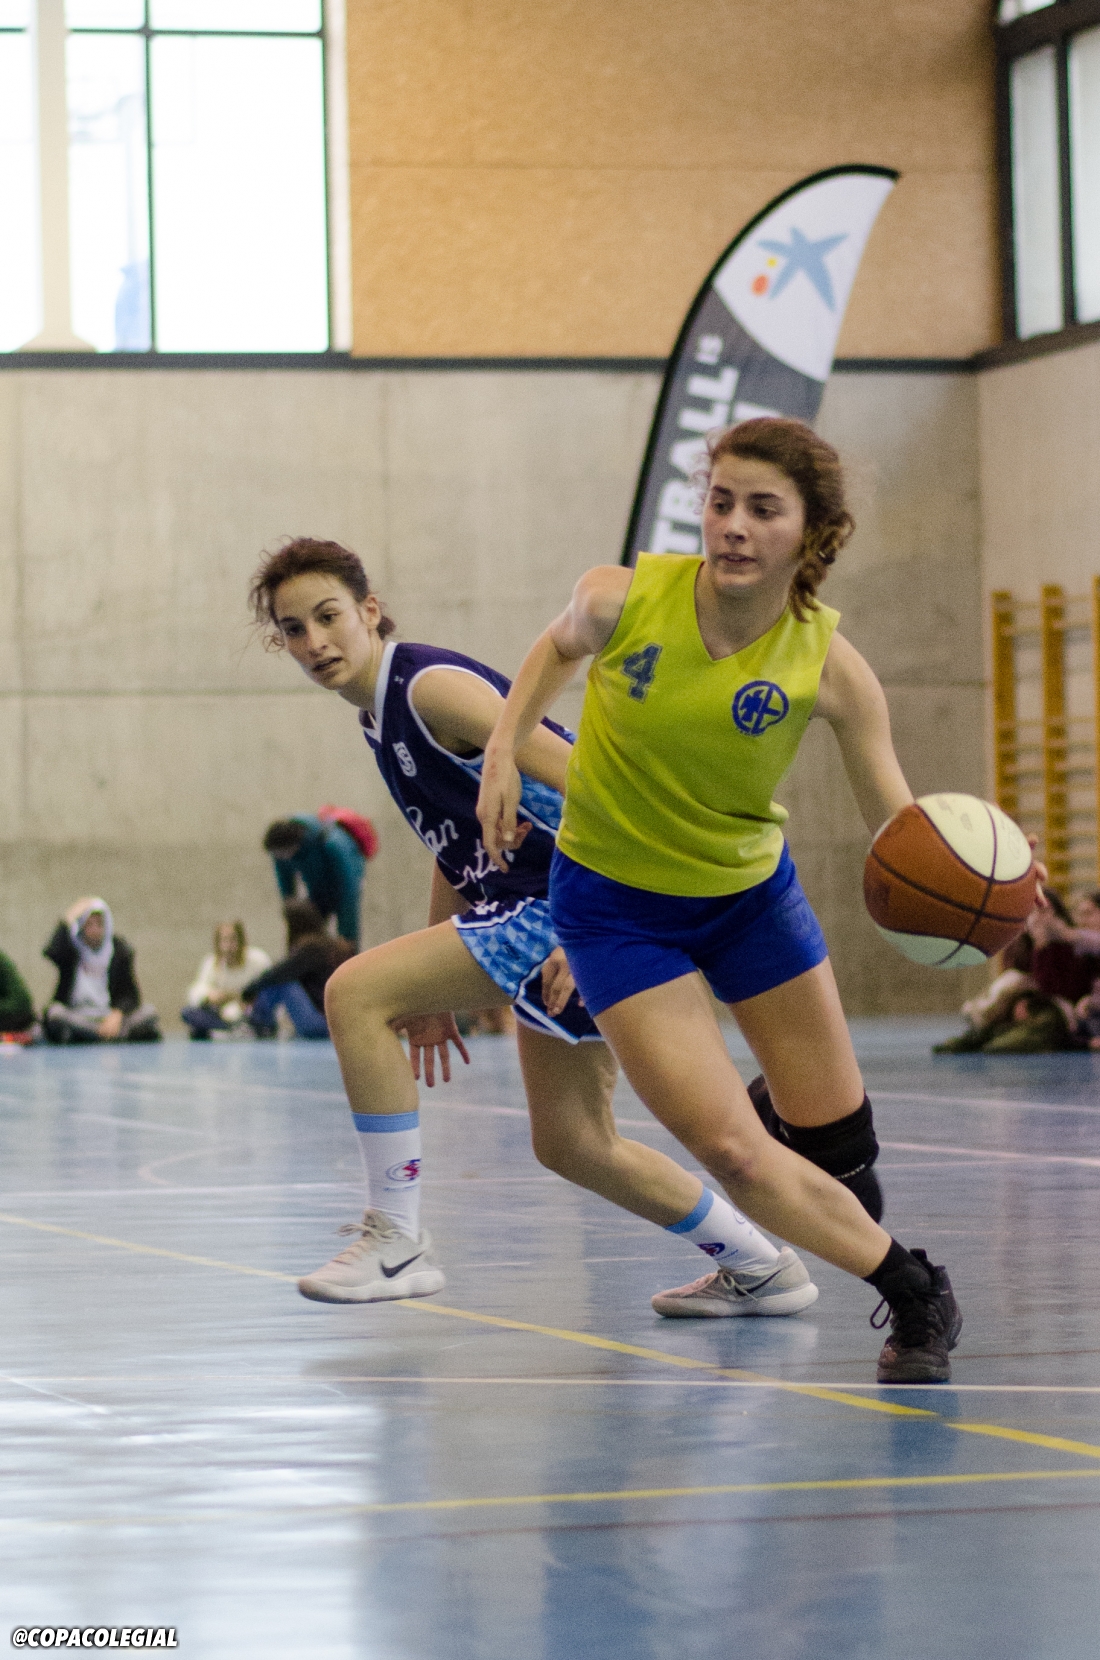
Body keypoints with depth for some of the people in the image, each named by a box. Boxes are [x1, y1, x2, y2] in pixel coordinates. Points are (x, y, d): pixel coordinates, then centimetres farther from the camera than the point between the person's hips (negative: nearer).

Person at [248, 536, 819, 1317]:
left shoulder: (433, 686, -15)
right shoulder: (383, 714, 14)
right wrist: (434, 995, 25)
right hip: (532, 911, 10)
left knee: (355, 992, -17)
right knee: (571, 1144, 19)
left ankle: (398, 1241, -12)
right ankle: (762, 1269, 34)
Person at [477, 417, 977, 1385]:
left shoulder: (827, 664, -21)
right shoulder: (623, 599, -23)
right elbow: (563, 645, 4)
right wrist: (504, 750, -4)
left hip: (751, 894, 2)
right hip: (615, 905, -2)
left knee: (835, 1135, 9)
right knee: (732, 1152, -14)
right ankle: (914, 1296, 5)